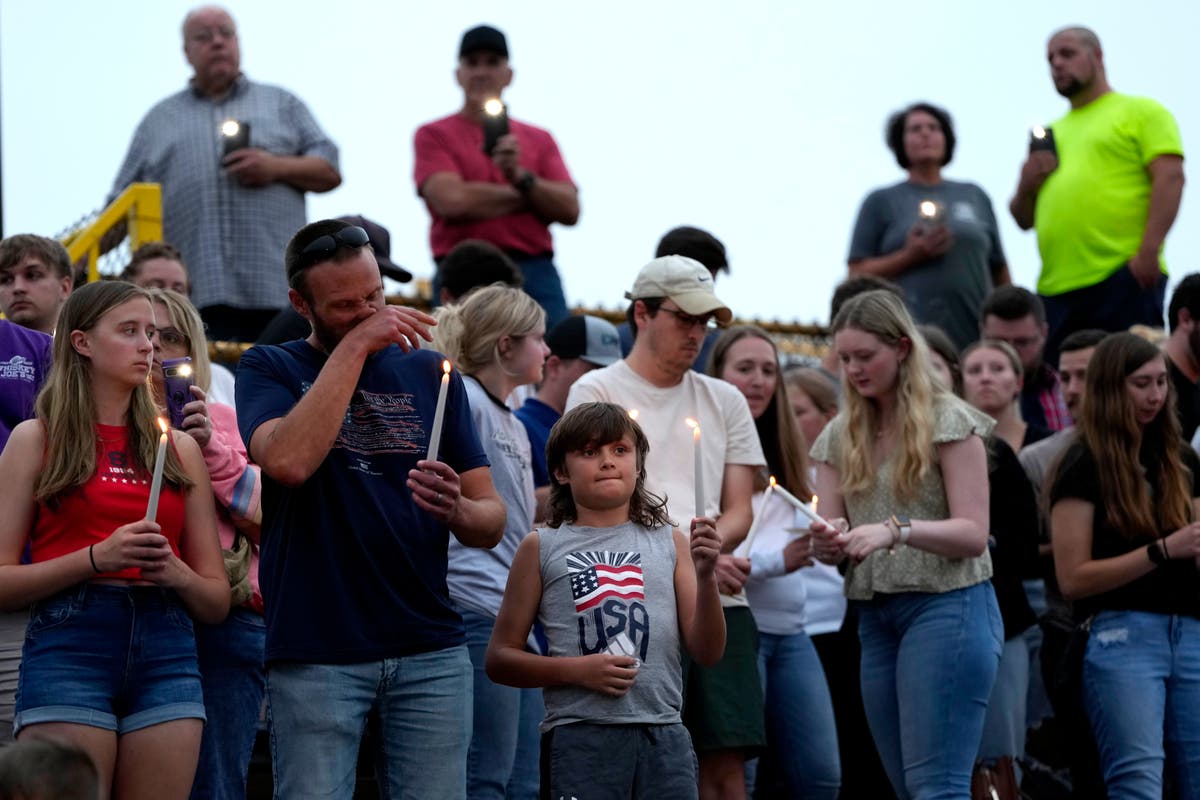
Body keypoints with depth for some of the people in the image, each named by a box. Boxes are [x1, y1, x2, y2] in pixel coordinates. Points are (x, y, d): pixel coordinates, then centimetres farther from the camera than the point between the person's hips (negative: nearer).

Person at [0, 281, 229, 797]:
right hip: (69, 643, -3)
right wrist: (97, 557, -13)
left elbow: (217, 603, 16)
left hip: (167, 654, 4)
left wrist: (177, 573, -4)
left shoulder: (179, 449, 17)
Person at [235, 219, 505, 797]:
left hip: (430, 648, 3)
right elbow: (288, 461, -17)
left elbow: (492, 520, 11)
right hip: (314, 653, -2)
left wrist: (456, 510, -13)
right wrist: (356, 346, -11)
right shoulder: (270, 370, 6)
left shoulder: (428, 373, 13)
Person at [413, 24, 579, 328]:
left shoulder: (540, 140, 20)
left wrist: (521, 177, -8)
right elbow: (452, 200, -7)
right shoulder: (433, 135, 10)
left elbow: (570, 210, 9)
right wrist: (531, 196, 3)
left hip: (537, 274, 3)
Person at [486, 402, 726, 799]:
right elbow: (500, 658, 7)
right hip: (581, 736, -2)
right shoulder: (543, 548, 8)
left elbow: (707, 653, 8)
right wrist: (578, 670, -8)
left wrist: (705, 576, -8)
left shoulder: (669, 543, 12)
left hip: (664, 736, 2)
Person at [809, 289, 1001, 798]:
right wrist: (828, 544, -14)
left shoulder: (949, 422, -4)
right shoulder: (841, 436, 13)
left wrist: (897, 531, -26)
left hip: (947, 606, -7)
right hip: (875, 617, 7)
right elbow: (831, 543, 10)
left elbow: (973, 535, -10)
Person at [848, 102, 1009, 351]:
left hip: (976, 337, 3)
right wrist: (910, 257, -7)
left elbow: (1000, 272, 21)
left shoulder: (975, 197, 21)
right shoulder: (881, 201, 12)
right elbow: (857, 274, 5)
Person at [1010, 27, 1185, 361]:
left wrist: (1149, 250, -17)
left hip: (1124, 280, -6)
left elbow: (1170, 178, -5)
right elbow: (1024, 220, 26)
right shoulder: (1052, 133, 26)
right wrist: (1026, 186, 3)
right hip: (1055, 291, 6)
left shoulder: (1140, 112, 8)